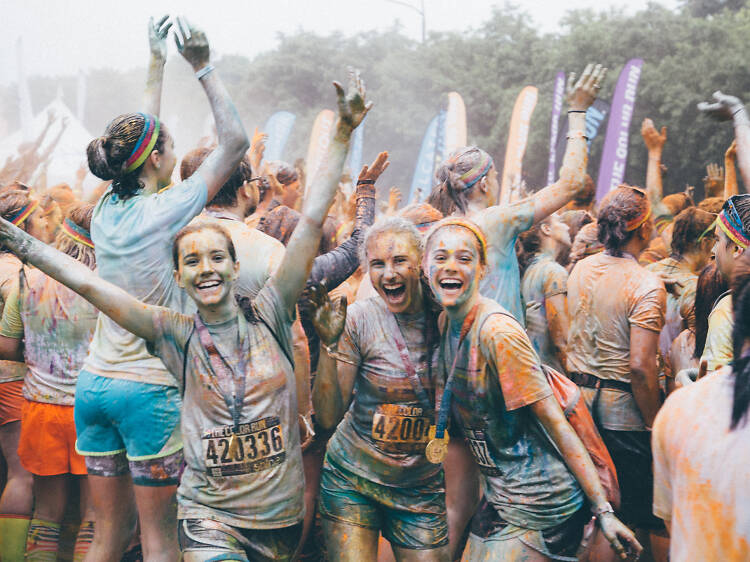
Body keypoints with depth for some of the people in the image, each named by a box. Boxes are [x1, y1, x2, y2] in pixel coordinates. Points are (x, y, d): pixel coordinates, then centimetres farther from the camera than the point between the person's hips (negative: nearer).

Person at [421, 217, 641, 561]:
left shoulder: (498, 332, -20)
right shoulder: (446, 322, 4)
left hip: (538, 505, -8)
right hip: (498, 497, 8)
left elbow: (554, 421, -19)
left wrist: (603, 510, -19)